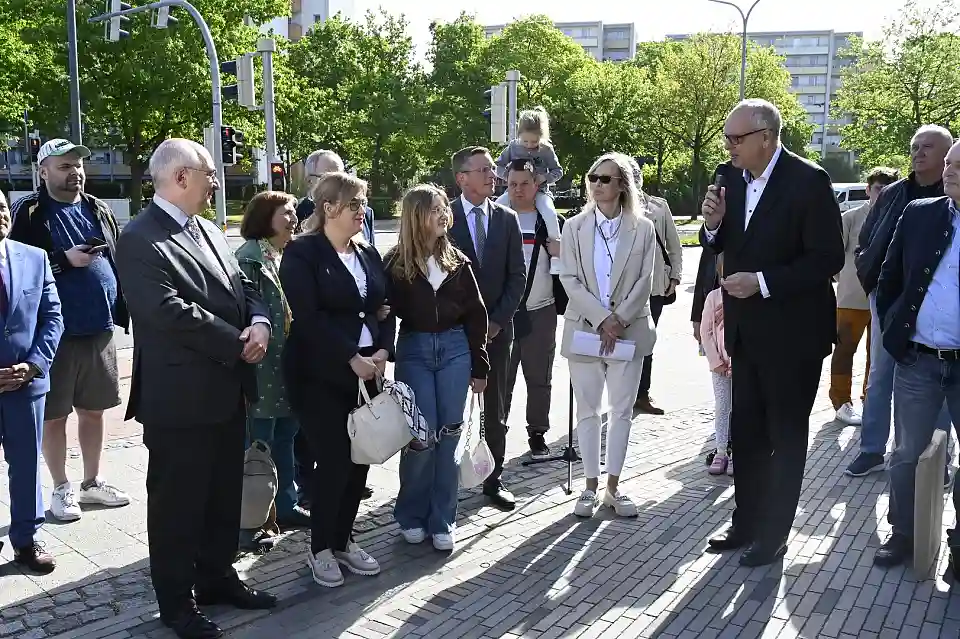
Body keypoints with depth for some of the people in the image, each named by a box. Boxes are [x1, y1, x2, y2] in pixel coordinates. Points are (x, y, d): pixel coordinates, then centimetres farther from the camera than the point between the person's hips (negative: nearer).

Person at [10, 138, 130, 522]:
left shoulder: (98, 210, 11)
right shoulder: (29, 213, -5)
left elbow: (117, 260, 16)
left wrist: (122, 309, 9)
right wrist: (64, 260, -20)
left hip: (99, 327, 5)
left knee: (93, 410, 14)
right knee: (54, 414, 6)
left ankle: (91, 482, 28)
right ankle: (62, 488, 21)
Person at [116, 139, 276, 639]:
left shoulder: (209, 232, 13)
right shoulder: (140, 240, -15)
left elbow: (243, 289, 12)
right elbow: (171, 312, -24)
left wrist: (260, 323, -10)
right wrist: (239, 343, -17)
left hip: (227, 390, 8)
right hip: (180, 397, -8)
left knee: (224, 494, 19)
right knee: (177, 501, 6)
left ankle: (217, 577, 36)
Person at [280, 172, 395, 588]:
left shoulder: (369, 254, 14)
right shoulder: (302, 252, -6)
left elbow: (385, 308, 14)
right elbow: (308, 316, -16)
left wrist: (383, 352, -4)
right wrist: (352, 358, -17)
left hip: (367, 372, 6)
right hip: (320, 375, -6)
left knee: (359, 459, 8)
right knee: (334, 460, -4)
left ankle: (343, 540, 26)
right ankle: (320, 549, 15)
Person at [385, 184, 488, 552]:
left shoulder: (456, 261, 5)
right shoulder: (395, 262, -2)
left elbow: (475, 314, 7)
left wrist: (479, 367, 5)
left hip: (455, 348, 2)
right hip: (414, 350, -2)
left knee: (448, 436, 3)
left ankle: (443, 520, 14)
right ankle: (412, 515, 18)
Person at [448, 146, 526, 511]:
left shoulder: (507, 219, 7)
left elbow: (517, 275, 5)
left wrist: (497, 320, -5)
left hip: (496, 328, 3)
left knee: (495, 409, 8)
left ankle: (493, 479, 18)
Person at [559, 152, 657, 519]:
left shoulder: (643, 228, 1)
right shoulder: (574, 227, 2)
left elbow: (644, 281, -3)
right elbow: (570, 279, -5)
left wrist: (620, 319, -14)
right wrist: (603, 318, -15)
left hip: (629, 331, 0)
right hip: (584, 329, 1)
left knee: (622, 409, 6)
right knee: (587, 410, 7)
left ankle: (613, 487, 17)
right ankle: (591, 486, 18)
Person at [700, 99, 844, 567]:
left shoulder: (808, 181, -16)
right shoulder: (730, 177, 2)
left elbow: (828, 258, -18)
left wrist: (762, 282, -23)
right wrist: (713, 224, -10)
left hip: (792, 332, -6)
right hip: (747, 330, 6)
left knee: (786, 435, 8)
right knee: (745, 430, 16)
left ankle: (774, 535, 22)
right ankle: (746, 523, 31)